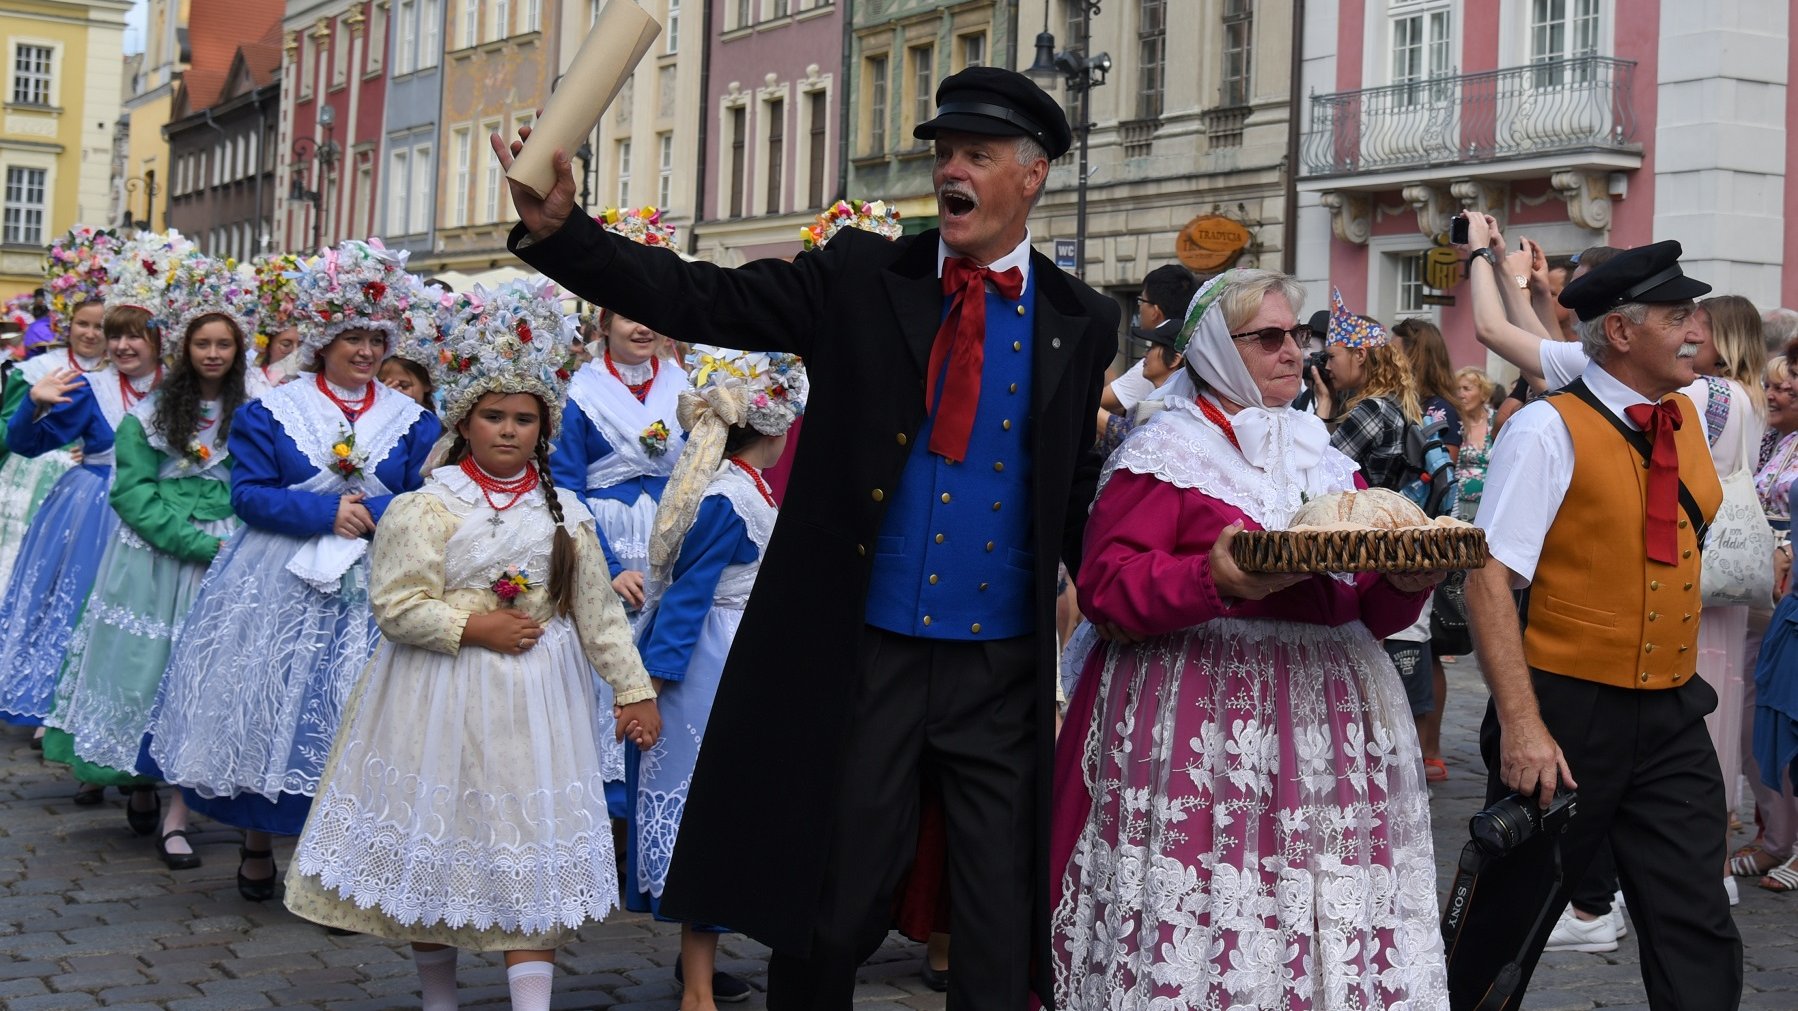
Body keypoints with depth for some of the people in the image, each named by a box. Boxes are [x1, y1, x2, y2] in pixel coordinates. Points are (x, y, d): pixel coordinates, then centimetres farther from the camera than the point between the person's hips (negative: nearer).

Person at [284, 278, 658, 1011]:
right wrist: (475, 628, -16)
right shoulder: (422, 508, -6)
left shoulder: (565, 516, 5)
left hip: (536, 705, 2)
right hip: (443, 701, -2)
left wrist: (635, 688, 6)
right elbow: (394, 607, -12)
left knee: (533, 854, -1)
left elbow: (600, 613, 8)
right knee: (434, 842, 8)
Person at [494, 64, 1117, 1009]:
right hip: (862, 654, 0)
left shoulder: (1080, 322, 4)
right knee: (829, 909, 9)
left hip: (1003, 672, 1)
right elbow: (701, 300, -7)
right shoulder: (861, 278, 2)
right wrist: (558, 229, -19)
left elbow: (1077, 501, 9)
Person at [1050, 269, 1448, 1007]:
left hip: (1326, 717, 6)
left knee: (1322, 920, 3)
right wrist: (1214, 581, -23)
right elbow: (1105, 584, -10)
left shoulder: (1326, 461, 18)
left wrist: (1408, 580, -4)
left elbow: (1369, 608, 17)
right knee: (1199, 915, -7)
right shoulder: (1167, 451, 0)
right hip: (1202, 719, -6)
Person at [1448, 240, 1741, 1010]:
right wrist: (1521, 723, -23)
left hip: (1670, 718, 6)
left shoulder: (1686, 418, 7)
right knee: (1510, 919, 8)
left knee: (1697, 933, 2)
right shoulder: (1550, 430, -12)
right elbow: (1489, 579, -18)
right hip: (1569, 716, -6)